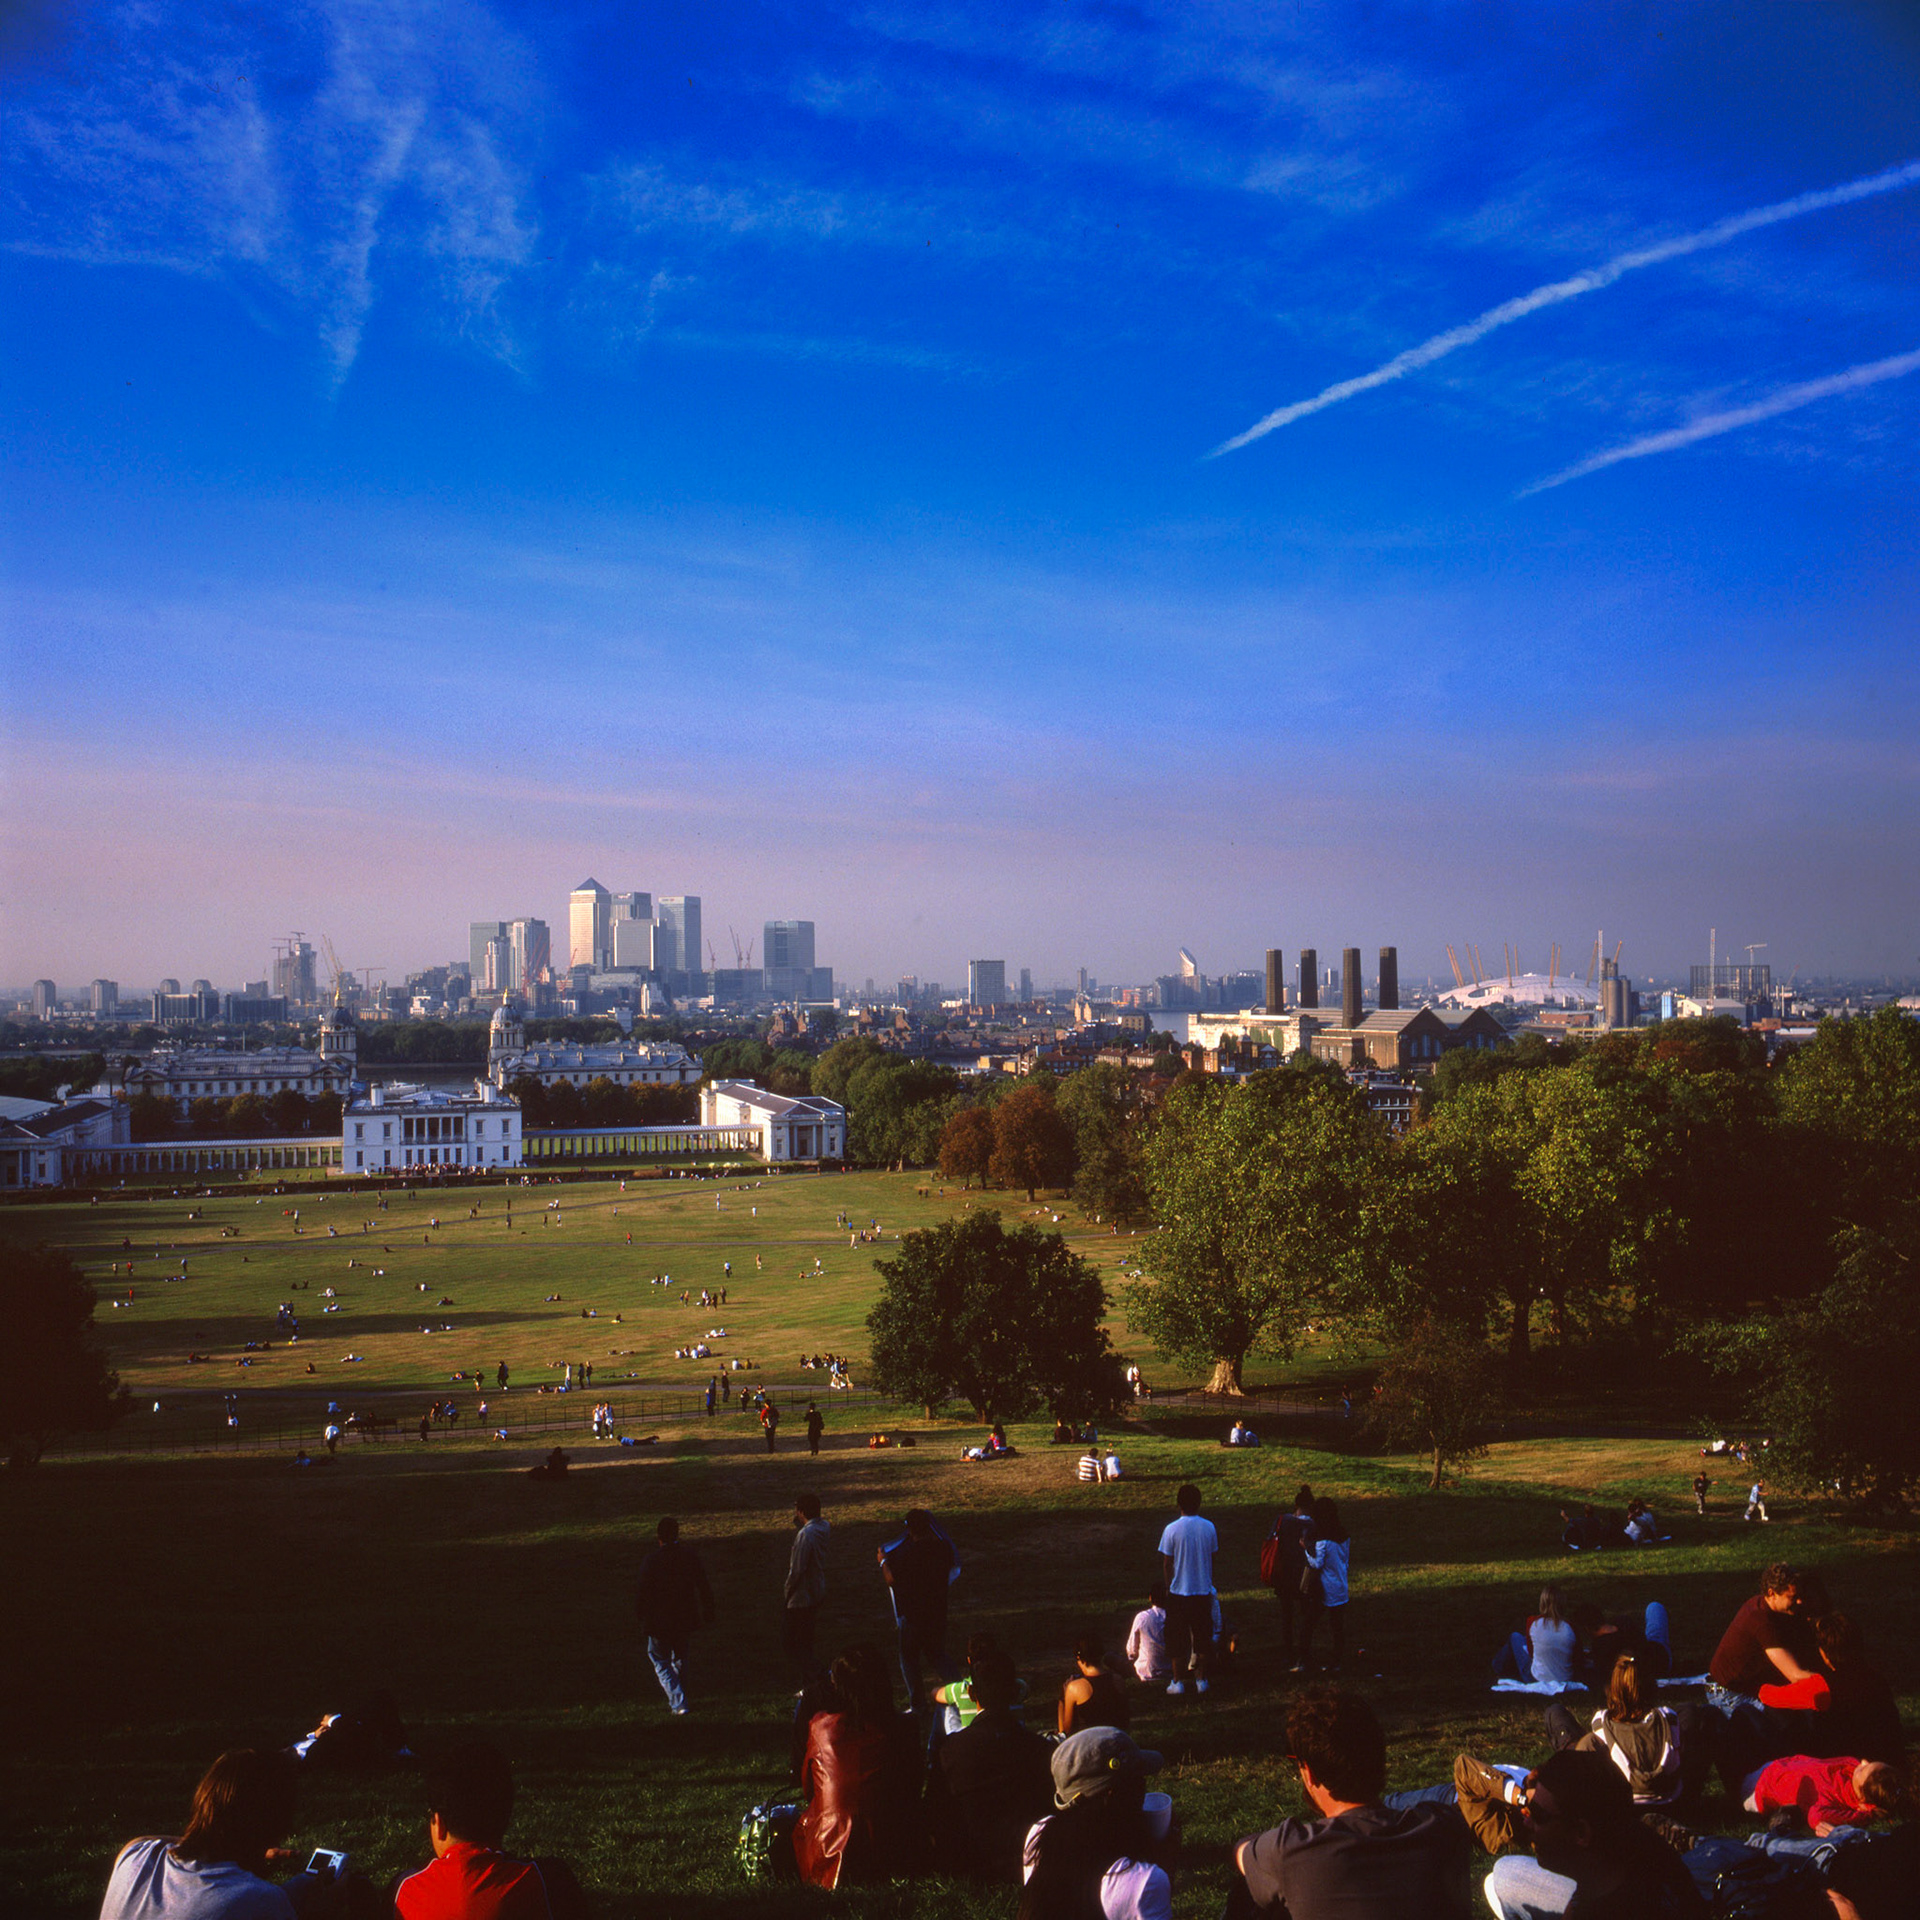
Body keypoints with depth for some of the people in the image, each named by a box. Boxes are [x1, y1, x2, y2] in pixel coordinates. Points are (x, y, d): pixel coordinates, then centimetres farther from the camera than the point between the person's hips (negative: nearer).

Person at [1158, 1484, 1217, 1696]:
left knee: (1177, 1639, 9)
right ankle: (1201, 1680, 20)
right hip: (1203, 1591, 2)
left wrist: (1169, 1586, 8)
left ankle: (1178, 1682, 13)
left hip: (1178, 1592, -2)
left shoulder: (1172, 1529, -14)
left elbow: (1166, 1564, -7)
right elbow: (1212, 1558, 3)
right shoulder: (1209, 1528, -6)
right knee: (1202, 1637, 14)